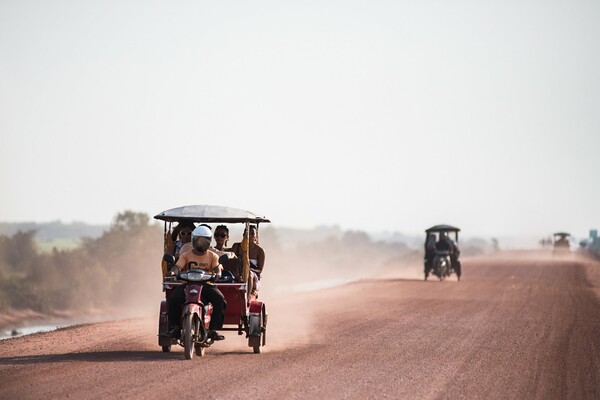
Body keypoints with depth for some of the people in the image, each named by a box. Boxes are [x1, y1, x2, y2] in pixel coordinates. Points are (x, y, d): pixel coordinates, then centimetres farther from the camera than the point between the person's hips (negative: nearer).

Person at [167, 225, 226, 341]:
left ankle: (213, 329, -21)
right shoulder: (186, 255, 11)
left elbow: (217, 268, -5)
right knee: (174, 299, -27)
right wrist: (173, 272, -28)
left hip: (207, 284, 0)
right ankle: (176, 327, -9)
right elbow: (178, 266, -3)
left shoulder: (212, 256, 12)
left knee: (219, 300, -29)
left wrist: (217, 274, -30)